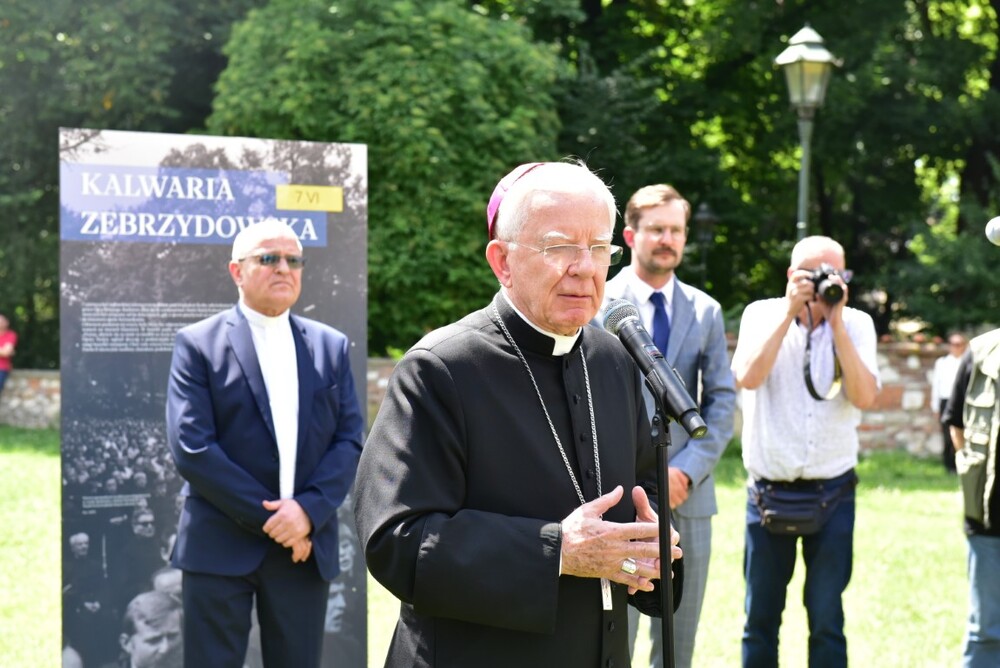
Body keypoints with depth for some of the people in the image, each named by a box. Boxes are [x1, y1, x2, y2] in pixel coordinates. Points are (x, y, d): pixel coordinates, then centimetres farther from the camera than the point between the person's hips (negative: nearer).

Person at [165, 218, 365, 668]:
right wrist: (266, 517, -13)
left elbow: (350, 439, 4)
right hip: (221, 547, -3)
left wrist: (309, 510, -12)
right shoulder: (197, 344, 0)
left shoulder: (331, 346, 11)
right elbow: (191, 447, -9)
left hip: (305, 546, 3)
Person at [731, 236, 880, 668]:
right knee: (761, 617, 8)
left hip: (832, 494, 0)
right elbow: (747, 377, -16)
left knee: (827, 619, 3)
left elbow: (864, 396, -11)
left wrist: (836, 322, -15)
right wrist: (789, 312, -17)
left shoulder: (856, 324, 2)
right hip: (769, 492, 0)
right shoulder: (762, 314, 1)